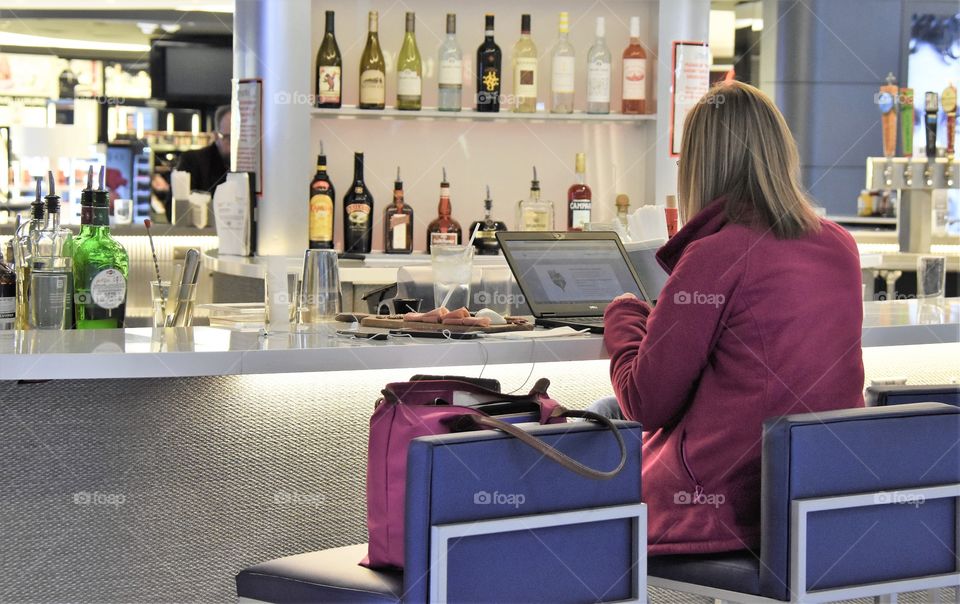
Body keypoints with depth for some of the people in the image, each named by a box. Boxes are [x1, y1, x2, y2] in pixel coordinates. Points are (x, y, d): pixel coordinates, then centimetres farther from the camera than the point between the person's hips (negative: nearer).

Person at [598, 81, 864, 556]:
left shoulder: (714, 257, -16)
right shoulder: (841, 247, 5)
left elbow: (648, 404, -9)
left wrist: (623, 316, 9)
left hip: (720, 510, -7)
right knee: (609, 411, 24)